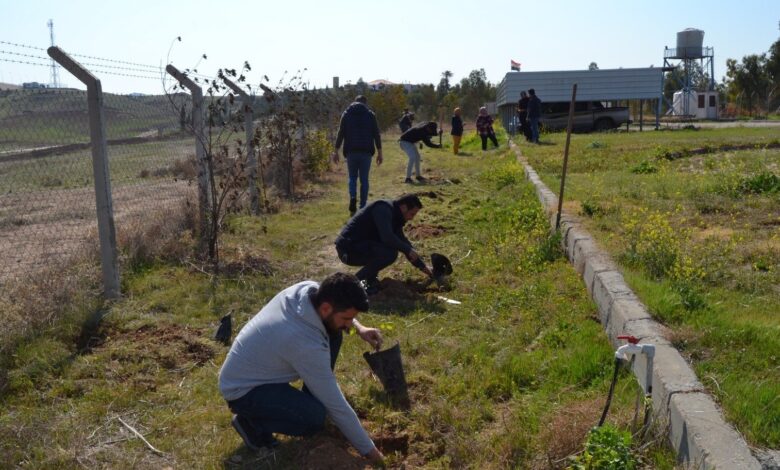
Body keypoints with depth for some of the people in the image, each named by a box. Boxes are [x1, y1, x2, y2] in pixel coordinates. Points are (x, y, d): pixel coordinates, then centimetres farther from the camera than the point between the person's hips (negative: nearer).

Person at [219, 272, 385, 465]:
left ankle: (310, 400, 12)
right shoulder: (306, 343, -37)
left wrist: (359, 327, -5)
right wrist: (368, 449, -15)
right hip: (242, 389, -8)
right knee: (316, 416, -30)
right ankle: (251, 421, -4)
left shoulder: (310, 288, -17)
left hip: (259, 361, 9)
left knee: (332, 333, -4)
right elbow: (336, 404, -26)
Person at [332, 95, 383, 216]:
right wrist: (379, 152, 4)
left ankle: (353, 198, -13)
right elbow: (376, 135, 1)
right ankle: (363, 207, 7)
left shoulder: (347, 114, 6)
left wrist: (336, 151, 5)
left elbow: (340, 134, 2)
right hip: (366, 152, -1)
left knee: (352, 177, 14)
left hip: (351, 152, 1)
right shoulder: (370, 114, 4)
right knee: (364, 179, 7)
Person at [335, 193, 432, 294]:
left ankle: (368, 276, 13)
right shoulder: (383, 209, -16)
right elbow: (387, 237, -29)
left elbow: (403, 241, 21)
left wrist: (422, 266, 21)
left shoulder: (394, 215, 13)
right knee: (390, 253, -24)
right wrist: (408, 250, -15)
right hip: (349, 250, -10)